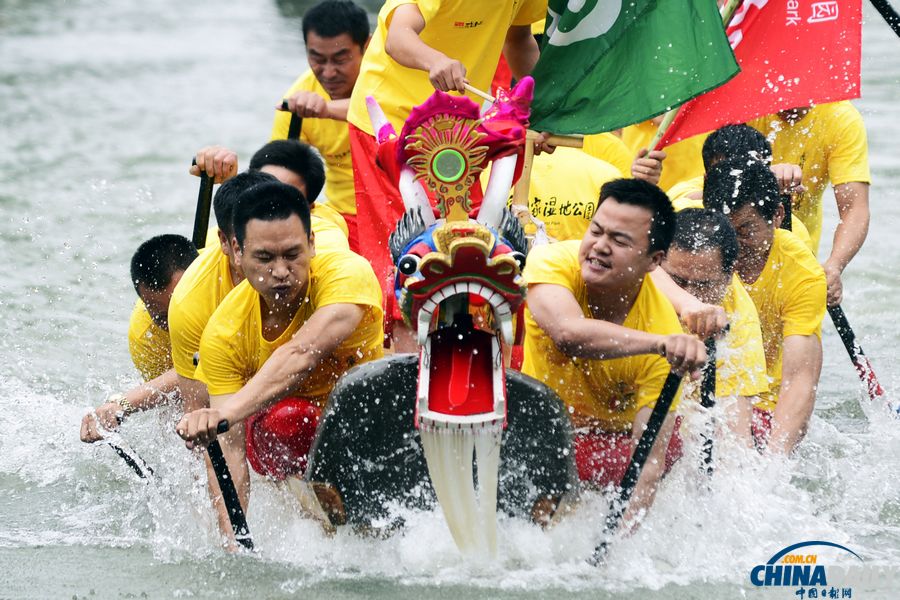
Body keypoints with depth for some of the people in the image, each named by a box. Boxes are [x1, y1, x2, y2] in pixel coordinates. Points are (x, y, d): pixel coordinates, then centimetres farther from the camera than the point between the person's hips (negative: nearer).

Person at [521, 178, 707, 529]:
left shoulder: (664, 327, -25)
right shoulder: (553, 262, -21)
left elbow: (649, 460, -26)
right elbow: (569, 333, -45)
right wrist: (660, 342, -57)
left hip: (609, 444, -3)